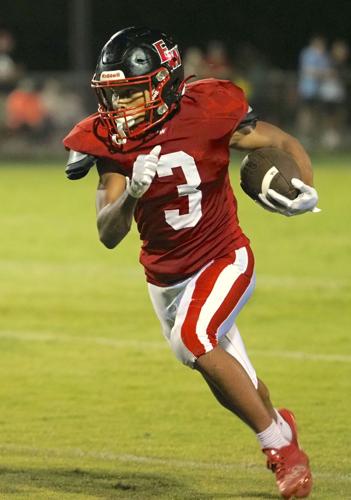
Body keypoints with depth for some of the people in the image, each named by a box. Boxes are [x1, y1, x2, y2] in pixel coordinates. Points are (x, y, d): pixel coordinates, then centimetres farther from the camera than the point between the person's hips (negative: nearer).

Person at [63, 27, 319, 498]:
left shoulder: (205, 114, -22)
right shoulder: (111, 141, -13)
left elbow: (286, 144, -10)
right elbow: (108, 235, -17)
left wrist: (306, 191, -30)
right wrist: (131, 193, -38)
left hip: (223, 260, -4)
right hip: (164, 276, 4)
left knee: (193, 339, -30)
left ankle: (279, 443, -13)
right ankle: (280, 426, 48)